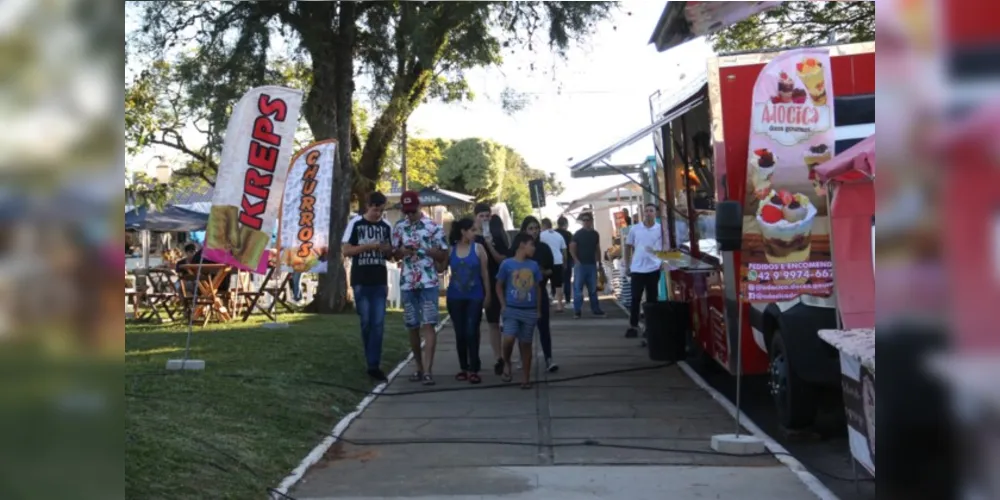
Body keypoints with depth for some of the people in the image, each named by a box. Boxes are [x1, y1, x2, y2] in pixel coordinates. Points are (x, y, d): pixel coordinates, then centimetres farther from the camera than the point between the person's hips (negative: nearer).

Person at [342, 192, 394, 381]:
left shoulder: (386, 227, 8)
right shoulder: (355, 223, -2)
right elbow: (346, 251, -4)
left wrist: (387, 249, -8)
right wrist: (367, 246, -17)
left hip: (379, 282, 2)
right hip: (360, 282, -2)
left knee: (378, 324, -3)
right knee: (366, 322, 6)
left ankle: (374, 365, -2)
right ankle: (372, 360, 23)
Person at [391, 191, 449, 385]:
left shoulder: (434, 227, -2)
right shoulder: (399, 227, 8)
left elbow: (443, 255, 0)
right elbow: (394, 253, 14)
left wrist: (424, 248, -14)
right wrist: (402, 251, -9)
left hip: (429, 283, -4)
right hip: (407, 283, 4)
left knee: (428, 325, -9)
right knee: (412, 327, 9)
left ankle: (428, 370, -11)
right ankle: (419, 368, 20)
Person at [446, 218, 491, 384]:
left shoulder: (478, 248, 0)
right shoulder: (451, 249, 2)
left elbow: (484, 272, 2)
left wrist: (487, 294, 1)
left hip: (475, 297, -2)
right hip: (455, 297, 2)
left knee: (472, 332, -6)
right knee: (460, 333, 7)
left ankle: (473, 369, -1)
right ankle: (464, 368, 18)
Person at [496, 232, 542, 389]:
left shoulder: (534, 265, 5)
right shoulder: (507, 264, -4)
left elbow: (538, 288, 13)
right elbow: (499, 286, 5)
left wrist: (538, 310, 10)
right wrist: (503, 305, -4)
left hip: (530, 311, 3)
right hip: (511, 309, -3)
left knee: (525, 344, 7)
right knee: (509, 339, -19)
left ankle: (527, 378, 16)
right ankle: (507, 364, 11)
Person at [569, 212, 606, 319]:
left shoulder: (595, 234, 10)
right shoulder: (578, 234, -3)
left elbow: (597, 250, 16)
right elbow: (571, 248, -5)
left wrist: (600, 264, 14)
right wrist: (576, 261, -14)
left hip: (592, 265, 4)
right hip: (581, 265, -4)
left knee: (593, 289, 9)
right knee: (578, 288, -3)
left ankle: (596, 310, 15)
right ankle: (577, 311, 1)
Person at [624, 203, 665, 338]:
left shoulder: (661, 229, -1)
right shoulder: (635, 229, 4)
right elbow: (628, 247, 11)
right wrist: (627, 266, 8)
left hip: (653, 269, 0)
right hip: (637, 269, 1)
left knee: (652, 299, 7)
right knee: (635, 298, 1)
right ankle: (633, 326, 6)